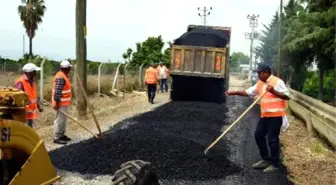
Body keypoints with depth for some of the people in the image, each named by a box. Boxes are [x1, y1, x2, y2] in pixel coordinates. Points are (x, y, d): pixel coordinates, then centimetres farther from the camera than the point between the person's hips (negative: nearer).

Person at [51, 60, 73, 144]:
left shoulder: (64, 76, 12)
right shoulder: (61, 77, -21)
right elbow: (57, 92, -25)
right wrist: (56, 103, -25)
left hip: (64, 102, 10)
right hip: (61, 103, -10)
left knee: (64, 119, 17)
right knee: (60, 120, -4)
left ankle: (62, 135, 27)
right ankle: (56, 138, 2)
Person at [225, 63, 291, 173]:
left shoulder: (277, 82, -13)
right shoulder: (260, 83, 11)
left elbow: (287, 96, -18)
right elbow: (248, 92, 14)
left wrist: (273, 91, -28)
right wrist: (234, 93, 5)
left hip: (276, 115, -8)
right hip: (265, 115, 9)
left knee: (272, 139, -4)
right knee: (258, 135, 11)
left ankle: (274, 164, 9)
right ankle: (265, 159, 24)